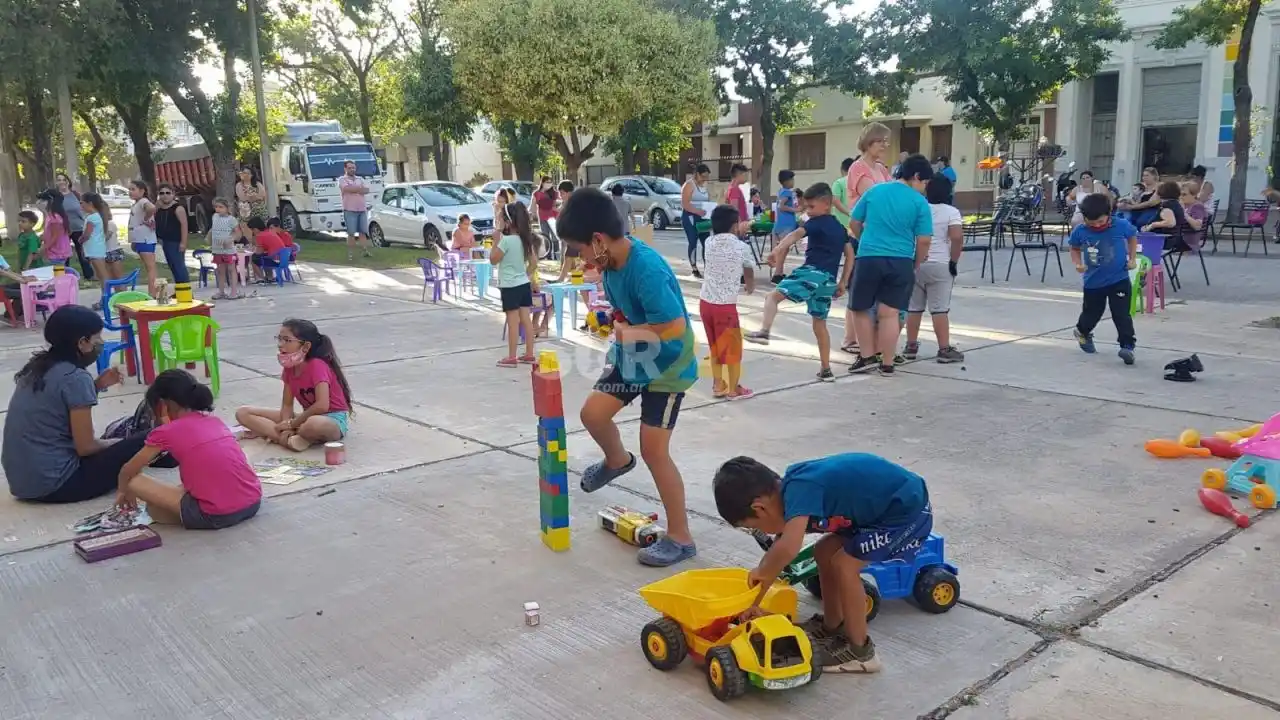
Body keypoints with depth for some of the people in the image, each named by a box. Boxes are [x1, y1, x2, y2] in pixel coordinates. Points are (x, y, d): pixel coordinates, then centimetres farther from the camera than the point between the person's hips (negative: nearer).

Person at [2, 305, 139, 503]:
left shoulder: (37, 366, 8)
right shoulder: (76, 378, -16)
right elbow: (85, 447, -14)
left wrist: (97, 385, 11)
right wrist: (121, 443, 5)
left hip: (20, 480, 9)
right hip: (53, 483, -9)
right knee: (143, 441, -9)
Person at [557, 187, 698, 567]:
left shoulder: (647, 270, -32)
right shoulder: (611, 261, -5)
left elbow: (675, 327, -35)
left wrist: (629, 332, -26)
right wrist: (615, 323, -3)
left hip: (667, 368, -8)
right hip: (630, 358, 8)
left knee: (654, 450, -5)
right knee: (593, 412, 6)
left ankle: (680, 537, 8)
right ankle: (617, 460, 38)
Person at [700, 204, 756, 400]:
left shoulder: (709, 242, 2)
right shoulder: (742, 247, -7)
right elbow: (749, 273, 13)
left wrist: (737, 232, 43)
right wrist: (750, 287, 33)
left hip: (705, 302, 5)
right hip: (726, 305, -5)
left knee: (715, 346, 20)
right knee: (733, 347, 10)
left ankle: (718, 385, 27)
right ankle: (734, 389, 19)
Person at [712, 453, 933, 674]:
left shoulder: (798, 489, -28)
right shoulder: (792, 489, 1)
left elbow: (788, 549, -42)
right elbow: (778, 551, 13)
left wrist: (760, 572, -21)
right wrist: (754, 603, 16)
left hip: (908, 510, -10)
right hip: (882, 506, 10)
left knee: (844, 566, -12)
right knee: (824, 553, 12)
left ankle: (859, 651, 4)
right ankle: (832, 628, 29)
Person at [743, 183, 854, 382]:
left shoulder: (817, 222, 0)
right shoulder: (840, 228, 23)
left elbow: (797, 234, -20)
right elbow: (850, 255, 24)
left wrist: (777, 250, -37)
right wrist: (843, 283, 25)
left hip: (812, 272, -8)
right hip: (829, 281, 8)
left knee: (773, 296, -10)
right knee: (820, 324, 17)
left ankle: (764, 332, -35)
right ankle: (826, 370, 19)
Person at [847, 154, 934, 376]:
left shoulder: (874, 191, 6)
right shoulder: (920, 202, -2)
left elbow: (855, 223, 14)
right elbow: (923, 241, -3)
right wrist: (916, 265, 12)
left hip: (868, 258, 1)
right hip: (901, 262, -1)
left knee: (860, 308, 15)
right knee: (889, 313, 3)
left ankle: (868, 356, 15)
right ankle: (887, 364, 9)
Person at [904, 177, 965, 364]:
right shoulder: (951, 212, -5)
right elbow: (957, 237, -18)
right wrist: (954, 261, -9)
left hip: (914, 264, 4)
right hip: (939, 266, -4)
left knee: (914, 308, 10)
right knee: (940, 309, -3)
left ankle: (911, 346, 16)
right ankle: (945, 349, -1)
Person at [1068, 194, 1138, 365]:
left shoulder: (1122, 226, -13)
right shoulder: (1080, 232, -13)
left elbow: (1132, 237, 8)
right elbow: (1075, 248, 5)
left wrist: (1132, 258, 1)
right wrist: (1078, 263, -11)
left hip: (1119, 280, -1)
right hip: (1093, 282, 1)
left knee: (1122, 315, -7)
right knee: (1092, 314, 18)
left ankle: (1127, 346, 1)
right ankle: (1082, 332, 47)